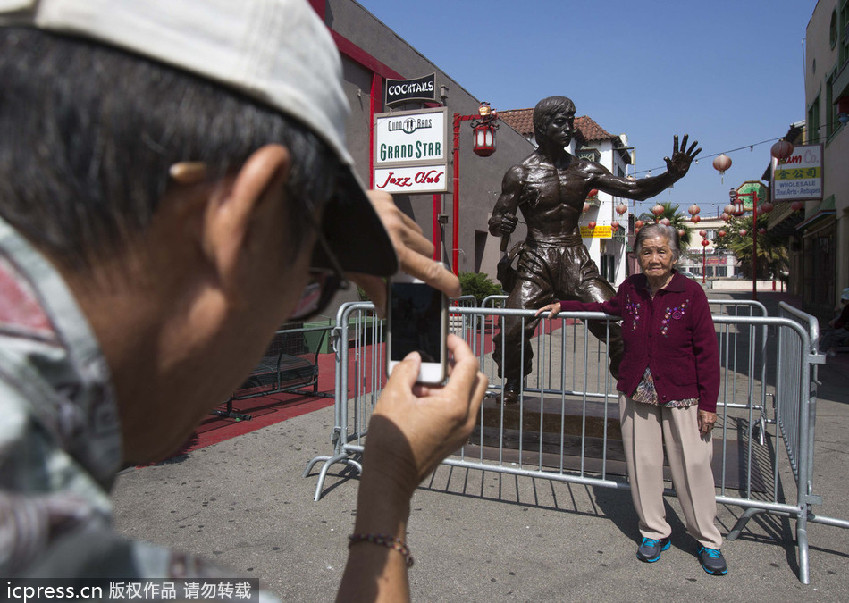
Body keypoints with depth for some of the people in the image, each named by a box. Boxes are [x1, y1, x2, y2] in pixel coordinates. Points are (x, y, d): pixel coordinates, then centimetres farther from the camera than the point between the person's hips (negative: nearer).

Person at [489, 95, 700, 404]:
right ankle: (512, 384, 13)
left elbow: (635, 189, 7)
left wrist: (671, 175, -10)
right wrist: (501, 224, -25)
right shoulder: (520, 174, 1)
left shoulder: (585, 170, 10)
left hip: (577, 262, 3)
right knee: (513, 329, -16)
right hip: (536, 264, -2)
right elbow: (496, 225, -1)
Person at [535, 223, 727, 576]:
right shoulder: (630, 289, 2)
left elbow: (707, 353, -6)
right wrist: (563, 306, 22)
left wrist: (708, 404, -7)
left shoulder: (691, 293, -9)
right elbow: (609, 308, 26)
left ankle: (708, 542, 24)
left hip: (681, 398, -3)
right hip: (635, 395, 4)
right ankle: (654, 533, 28)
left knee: (693, 467, 3)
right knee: (643, 464, 9)